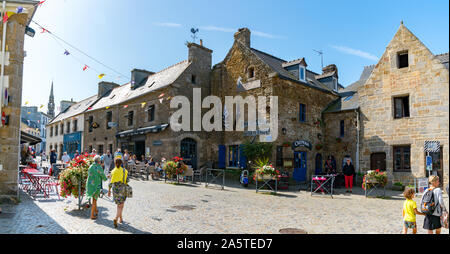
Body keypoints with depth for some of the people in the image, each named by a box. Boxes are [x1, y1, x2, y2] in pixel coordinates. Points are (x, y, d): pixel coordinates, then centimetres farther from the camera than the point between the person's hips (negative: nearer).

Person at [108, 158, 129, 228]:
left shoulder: (113, 171, -4)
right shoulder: (124, 171, -3)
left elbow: (111, 182, -5)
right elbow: (127, 181, -3)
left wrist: (109, 190, 2)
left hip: (115, 188, 1)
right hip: (122, 188, -1)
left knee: (119, 204, 18)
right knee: (121, 205, 3)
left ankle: (121, 218, 28)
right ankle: (116, 218, -16)